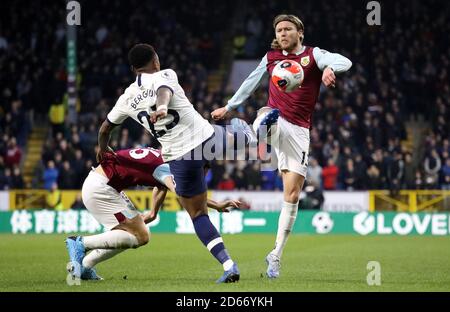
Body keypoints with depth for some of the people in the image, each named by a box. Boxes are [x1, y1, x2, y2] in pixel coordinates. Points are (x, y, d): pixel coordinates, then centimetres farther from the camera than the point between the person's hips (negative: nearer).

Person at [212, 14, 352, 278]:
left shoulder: (313, 55, 2)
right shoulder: (271, 58, 11)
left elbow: (345, 61, -17)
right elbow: (251, 83, 28)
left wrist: (330, 68, -41)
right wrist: (229, 106, 37)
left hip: (299, 131, -2)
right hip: (274, 122, 2)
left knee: (293, 194, -2)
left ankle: (276, 255, 4)